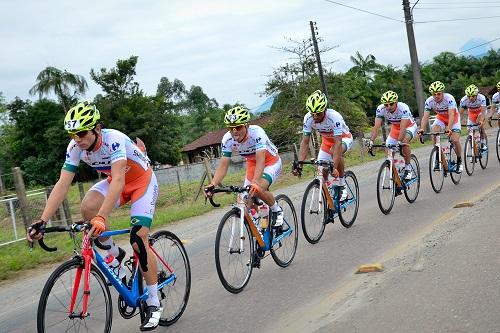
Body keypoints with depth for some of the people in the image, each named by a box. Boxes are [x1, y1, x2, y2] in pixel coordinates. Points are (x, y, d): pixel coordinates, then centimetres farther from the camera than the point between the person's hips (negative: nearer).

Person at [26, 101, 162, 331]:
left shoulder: (114, 139, -35)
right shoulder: (75, 147, -18)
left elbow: (118, 181, -46)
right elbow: (62, 184, -20)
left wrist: (102, 217, -57)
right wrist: (42, 221, -30)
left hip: (142, 181, -5)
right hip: (116, 181, 5)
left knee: (138, 240, -15)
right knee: (88, 207, -25)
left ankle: (154, 304, -1)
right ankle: (115, 254, 2)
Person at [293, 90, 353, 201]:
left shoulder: (334, 117, -38)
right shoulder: (308, 118, -25)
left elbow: (338, 143, -44)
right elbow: (305, 142, -22)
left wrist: (334, 167, -52)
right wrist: (299, 165, -32)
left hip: (343, 138, -5)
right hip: (327, 140, 5)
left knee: (335, 151, -37)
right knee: (322, 172, -7)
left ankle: (342, 185, -19)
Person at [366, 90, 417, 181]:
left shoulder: (403, 108, -35)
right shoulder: (380, 109, -25)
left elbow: (403, 127, -43)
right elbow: (376, 126, -30)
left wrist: (399, 141, -56)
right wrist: (371, 140, -44)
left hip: (409, 126, -5)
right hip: (395, 128, 5)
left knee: (404, 141, -34)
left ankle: (408, 168, -18)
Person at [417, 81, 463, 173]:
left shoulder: (449, 99, -32)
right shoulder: (429, 101, -23)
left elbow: (451, 115, -41)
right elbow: (425, 116, -29)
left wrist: (449, 128, -57)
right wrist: (422, 129, -47)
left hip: (453, 118, -3)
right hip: (441, 118, 3)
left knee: (455, 140, -17)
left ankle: (459, 161, 9)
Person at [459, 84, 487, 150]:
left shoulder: (481, 98, -36)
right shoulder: (463, 100, -30)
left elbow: (483, 111, -40)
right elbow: (461, 113, -23)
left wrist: (481, 121, -56)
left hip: (480, 111, -2)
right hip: (471, 113, 2)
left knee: (480, 125, -29)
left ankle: (483, 143, -14)